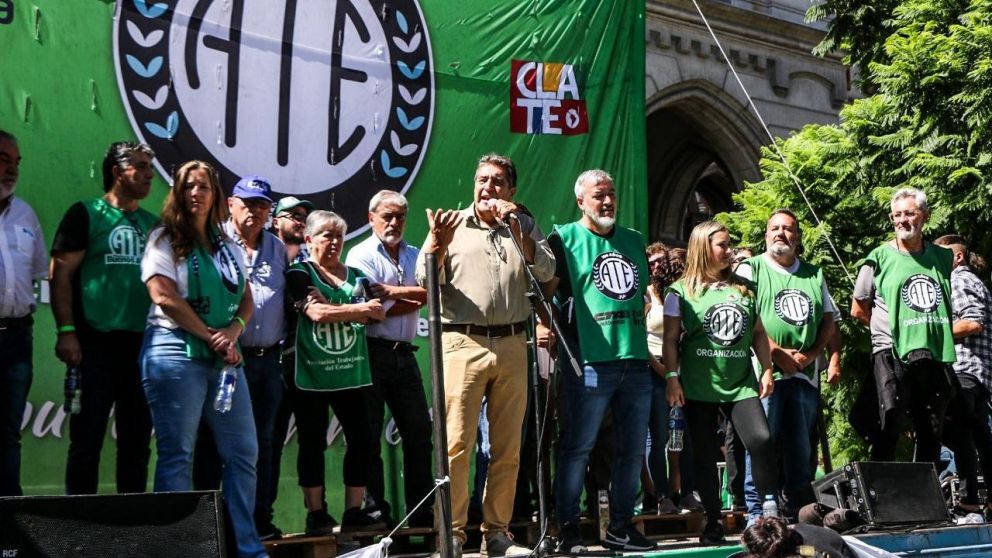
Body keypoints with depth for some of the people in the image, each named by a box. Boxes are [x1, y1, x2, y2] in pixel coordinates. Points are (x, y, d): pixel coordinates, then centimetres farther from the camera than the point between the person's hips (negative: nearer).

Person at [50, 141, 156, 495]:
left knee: (137, 440, 8)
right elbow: (61, 274, -6)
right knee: (87, 440, -2)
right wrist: (66, 332, -15)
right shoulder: (86, 214, 0)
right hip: (96, 345, -5)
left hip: (143, 345, 5)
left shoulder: (152, 223, 16)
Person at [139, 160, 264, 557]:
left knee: (243, 451, 4)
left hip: (223, 357, 6)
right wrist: (212, 337, -12)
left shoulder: (228, 247, 17)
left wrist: (232, 333, -8)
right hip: (176, 354, -6)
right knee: (177, 455, -4)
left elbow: (245, 300, 14)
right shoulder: (164, 239, 0)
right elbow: (164, 297, -11)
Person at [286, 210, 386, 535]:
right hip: (311, 373, -4)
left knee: (361, 438, 0)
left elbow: (376, 315, 1)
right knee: (313, 443, 1)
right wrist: (360, 309, -6)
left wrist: (331, 307, -12)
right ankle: (316, 514, 9)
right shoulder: (300, 273, 1)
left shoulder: (355, 275, 16)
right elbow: (316, 314, -15)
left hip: (351, 371, 4)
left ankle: (354, 511, 8)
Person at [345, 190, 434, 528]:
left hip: (404, 354, 6)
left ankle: (423, 515, 13)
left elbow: (430, 292, -2)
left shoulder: (414, 256, 16)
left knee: (419, 433, 6)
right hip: (372, 352, -6)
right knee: (369, 437, 0)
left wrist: (394, 291, -14)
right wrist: (414, 300, -3)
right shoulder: (361, 255, -2)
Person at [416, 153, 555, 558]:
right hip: (463, 343, -3)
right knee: (457, 444, -8)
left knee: (508, 448, 6)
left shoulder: (524, 226, 15)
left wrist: (516, 230, -10)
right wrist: (437, 243, -18)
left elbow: (546, 271, 0)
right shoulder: (453, 224, 8)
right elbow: (426, 280, 0)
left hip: (512, 346, 3)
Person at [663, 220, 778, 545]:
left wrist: (767, 370, 10)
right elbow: (671, 339, 0)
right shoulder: (682, 291, 2)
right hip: (698, 387, -2)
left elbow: (758, 333, 17)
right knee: (705, 455, 3)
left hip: (741, 384, 2)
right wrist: (672, 377, -8)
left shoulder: (744, 288, 13)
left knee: (761, 440, -15)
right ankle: (713, 522, 13)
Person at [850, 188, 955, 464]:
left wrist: (938, 330, 11)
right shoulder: (880, 258, 1)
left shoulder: (943, 257, 12)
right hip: (893, 355, -4)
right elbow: (858, 310, 6)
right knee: (888, 430, -7)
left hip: (937, 356, 4)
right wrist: (891, 328, 4)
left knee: (931, 435, 9)